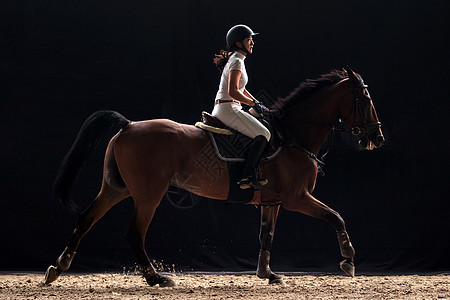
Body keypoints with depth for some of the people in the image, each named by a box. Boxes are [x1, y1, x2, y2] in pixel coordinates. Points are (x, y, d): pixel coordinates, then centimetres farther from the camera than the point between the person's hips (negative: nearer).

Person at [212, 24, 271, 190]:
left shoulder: (236, 59, 18)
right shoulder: (237, 61, -13)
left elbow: (240, 89, 28)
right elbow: (233, 92, -23)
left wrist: (257, 103, 19)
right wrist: (254, 104, -14)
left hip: (220, 110, 11)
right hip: (228, 109, -11)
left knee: (261, 131, 20)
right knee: (263, 134, -19)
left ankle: (251, 171, 13)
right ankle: (247, 176, -24)